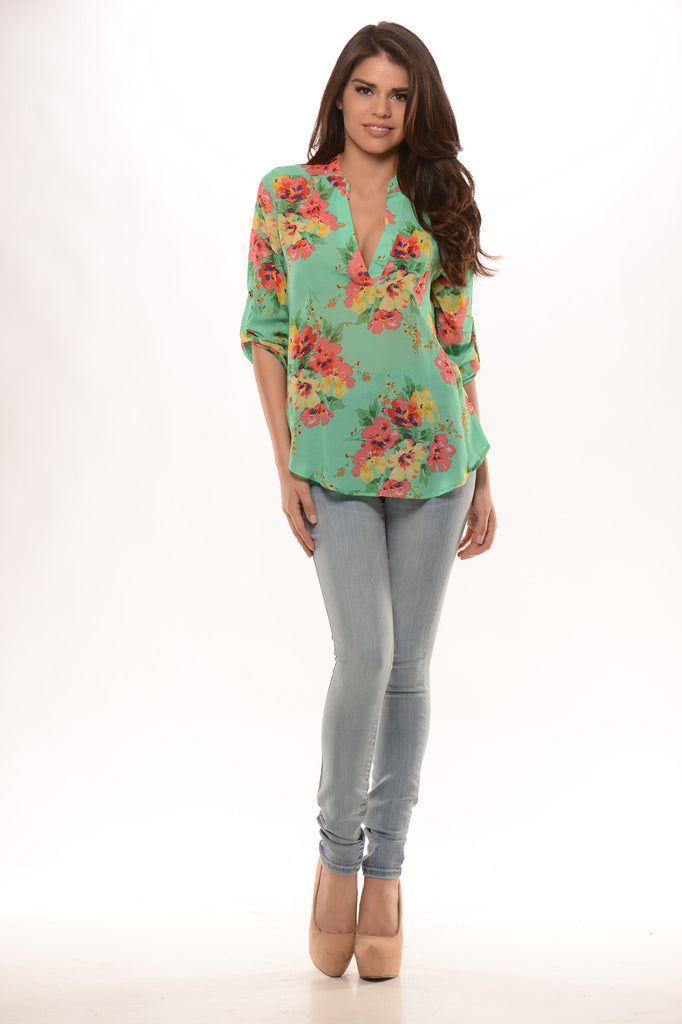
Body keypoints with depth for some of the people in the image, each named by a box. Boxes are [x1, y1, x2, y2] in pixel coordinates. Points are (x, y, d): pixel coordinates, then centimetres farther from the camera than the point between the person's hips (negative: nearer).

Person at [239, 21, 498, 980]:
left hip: (433, 455, 2)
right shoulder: (286, 194, 5)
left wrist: (481, 473, 7)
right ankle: (336, 852, 11)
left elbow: (459, 345, 10)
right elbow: (265, 331, 3)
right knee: (366, 654, -13)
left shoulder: (438, 208, 9)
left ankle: (385, 870, 19)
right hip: (334, 460, -2)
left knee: (409, 667, 5)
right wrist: (285, 467, -4)